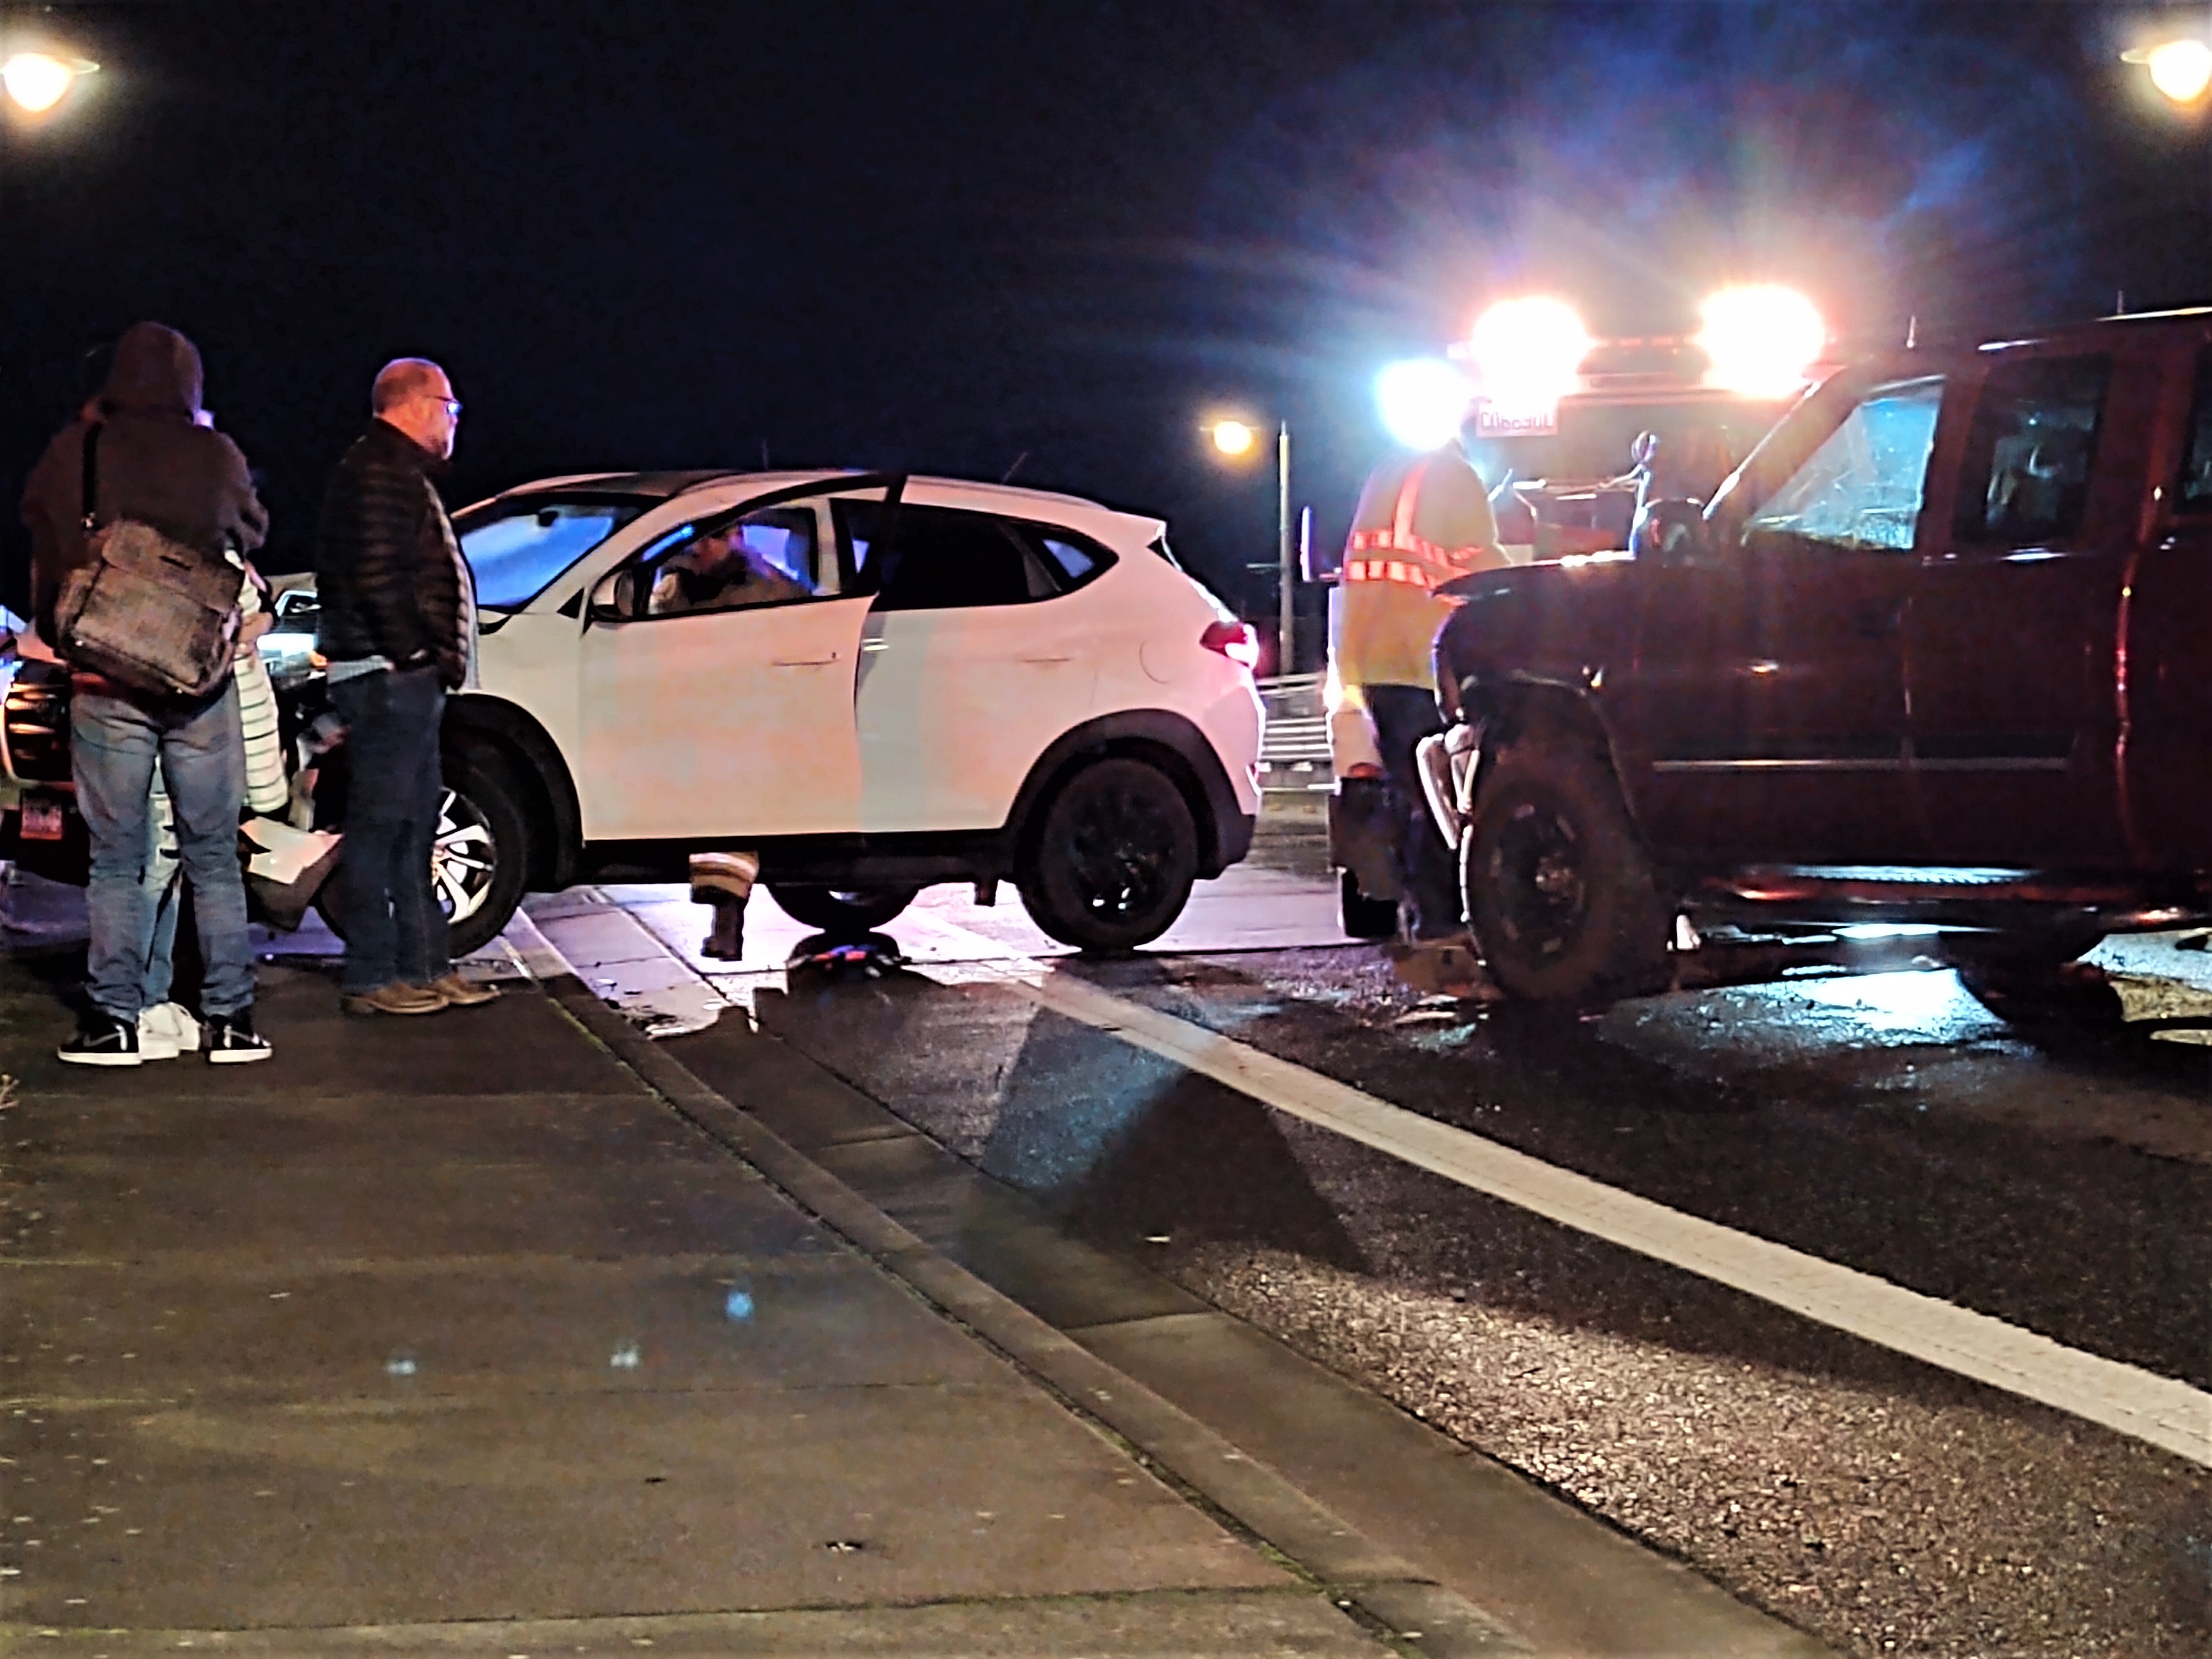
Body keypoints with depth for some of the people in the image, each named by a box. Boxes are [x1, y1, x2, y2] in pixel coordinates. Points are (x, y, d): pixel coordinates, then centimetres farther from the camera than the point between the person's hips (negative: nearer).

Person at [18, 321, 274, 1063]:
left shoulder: (71, 456, -2)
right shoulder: (217, 457, -3)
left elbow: (43, 563, 9)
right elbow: (253, 536, 14)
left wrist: (58, 639, 22)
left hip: (106, 686, 0)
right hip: (202, 684, 0)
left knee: (116, 860, 6)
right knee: (214, 858, 8)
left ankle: (114, 1021, 4)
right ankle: (229, 1017, 8)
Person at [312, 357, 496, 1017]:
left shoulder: (400, 472, 21)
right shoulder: (382, 473, -13)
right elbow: (377, 580, -22)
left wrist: (435, 657, 11)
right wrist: (420, 653, -17)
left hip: (407, 681, 11)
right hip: (388, 677, -11)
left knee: (413, 828, 15)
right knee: (382, 826, -7)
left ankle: (425, 965, 22)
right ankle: (370, 979, -3)